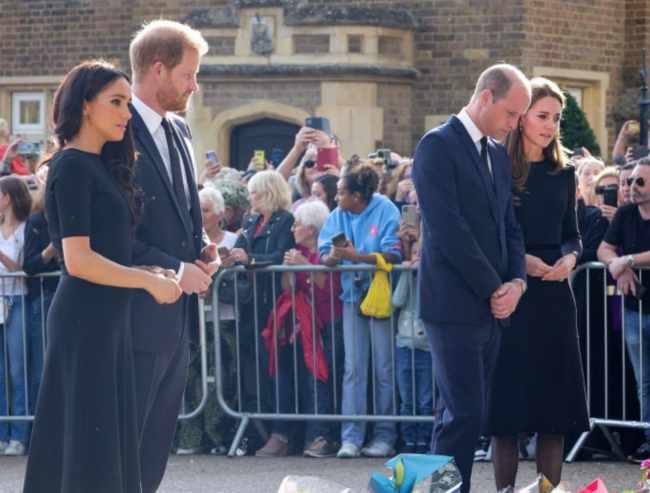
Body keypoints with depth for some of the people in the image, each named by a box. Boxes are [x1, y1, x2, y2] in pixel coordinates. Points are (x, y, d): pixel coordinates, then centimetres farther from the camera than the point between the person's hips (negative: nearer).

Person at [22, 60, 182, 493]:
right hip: (85, 319, -9)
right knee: (86, 441, -7)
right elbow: (78, 260, -19)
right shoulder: (72, 166, -12)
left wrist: (152, 272, 4)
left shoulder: (102, 165, 15)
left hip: (110, 319, 9)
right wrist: (149, 281, -11)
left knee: (109, 442, 9)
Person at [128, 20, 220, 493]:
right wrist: (175, 270, -18)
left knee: (158, 439, 12)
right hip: (140, 313, -9)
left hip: (179, 312, 9)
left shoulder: (179, 132, 14)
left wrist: (204, 246, 4)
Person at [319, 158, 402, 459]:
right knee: (353, 368, 0)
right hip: (353, 296, 4)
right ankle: (351, 438, -1)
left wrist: (356, 257, -24)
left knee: (383, 369, -1)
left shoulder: (385, 211, -7)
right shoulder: (338, 216, 9)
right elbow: (324, 256, 4)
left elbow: (393, 256, -16)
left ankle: (385, 437, 5)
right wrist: (333, 256, -19)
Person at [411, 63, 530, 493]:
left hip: (492, 307, 8)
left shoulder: (499, 155, 16)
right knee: (464, 414, -10)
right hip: (455, 305, -8)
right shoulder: (438, 146, -9)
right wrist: (494, 288, -13)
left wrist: (517, 281, -1)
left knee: (461, 414, 8)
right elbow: (448, 228, -16)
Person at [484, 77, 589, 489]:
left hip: (553, 296, 4)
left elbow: (571, 234, 14)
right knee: (507, 404, -1)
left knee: (554, 407, 4)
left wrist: (570, 257, -7)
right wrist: (519, 260, -17)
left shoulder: (563, 173, 10)